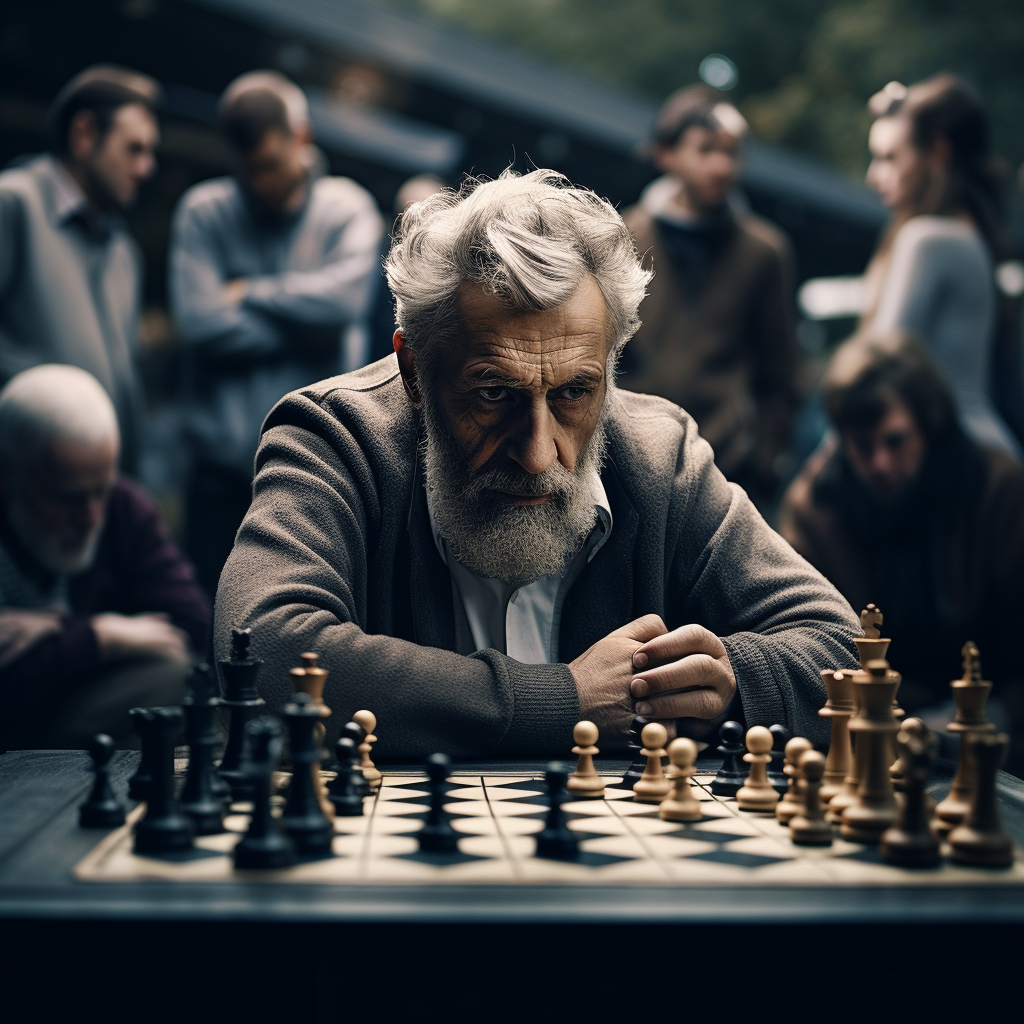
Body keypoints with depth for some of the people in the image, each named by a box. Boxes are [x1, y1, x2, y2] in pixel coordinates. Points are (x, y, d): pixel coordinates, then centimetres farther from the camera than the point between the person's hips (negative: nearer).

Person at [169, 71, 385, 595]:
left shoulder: (347, 208, 5)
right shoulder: (202, 212, 5)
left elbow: (344, 296, -14)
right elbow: (199, 319, -9)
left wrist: (250, 293, -4)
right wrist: (304, 329, -6)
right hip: (224, 468, 1)